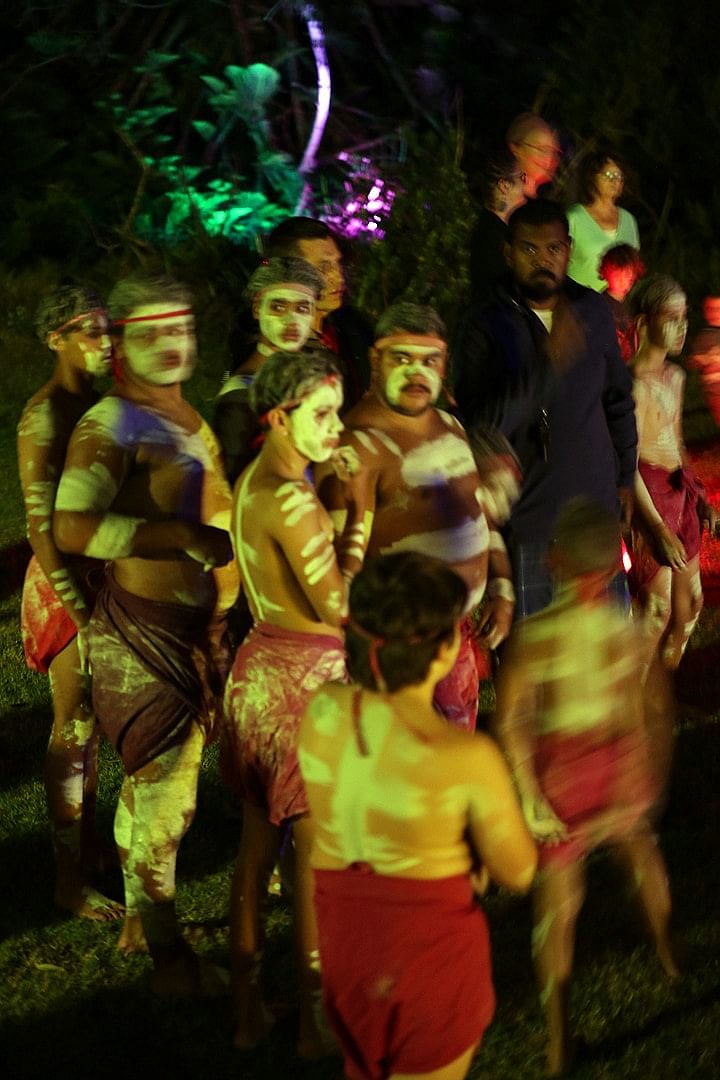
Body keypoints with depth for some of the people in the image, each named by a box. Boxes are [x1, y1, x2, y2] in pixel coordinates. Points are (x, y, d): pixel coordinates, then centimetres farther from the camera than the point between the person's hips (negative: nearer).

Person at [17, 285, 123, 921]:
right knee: (73, 729, 0)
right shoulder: (46, 413, -17)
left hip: (104, 575, 8)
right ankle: (70, 881, 8)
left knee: (92, 722, 17)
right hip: (66, 582, -8)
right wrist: (81, 609, -19)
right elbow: (41, 523, -19)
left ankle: (87, 844, 32)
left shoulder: (95, 403, 8)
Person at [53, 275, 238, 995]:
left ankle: (139, 920, 30)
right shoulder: (109, 425, -14)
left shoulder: (188, 421, 14)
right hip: (144, 633, -8)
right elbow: (73, 529, -25)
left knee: (152, 782, 17)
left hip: (194, 631, 8)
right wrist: (188, 537, -26)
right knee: (163, 790, -4)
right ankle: (167, 955, 7)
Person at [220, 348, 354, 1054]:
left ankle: (247, 1010, 24)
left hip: (260, 669, 9)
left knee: (256, 845, 15)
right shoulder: (291, 498, -21)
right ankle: (313, 1023, 13)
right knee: (318, 853, 3)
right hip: (309, 677, -9)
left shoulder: (252, 482, 7)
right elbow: (340, 607, -20)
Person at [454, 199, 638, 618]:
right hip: (527, 517, -4)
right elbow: (482, 425, -20)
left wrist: (625, 476, 17)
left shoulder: (594, 311, 6)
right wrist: (549, 361, -28)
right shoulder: (486, 327, -8)